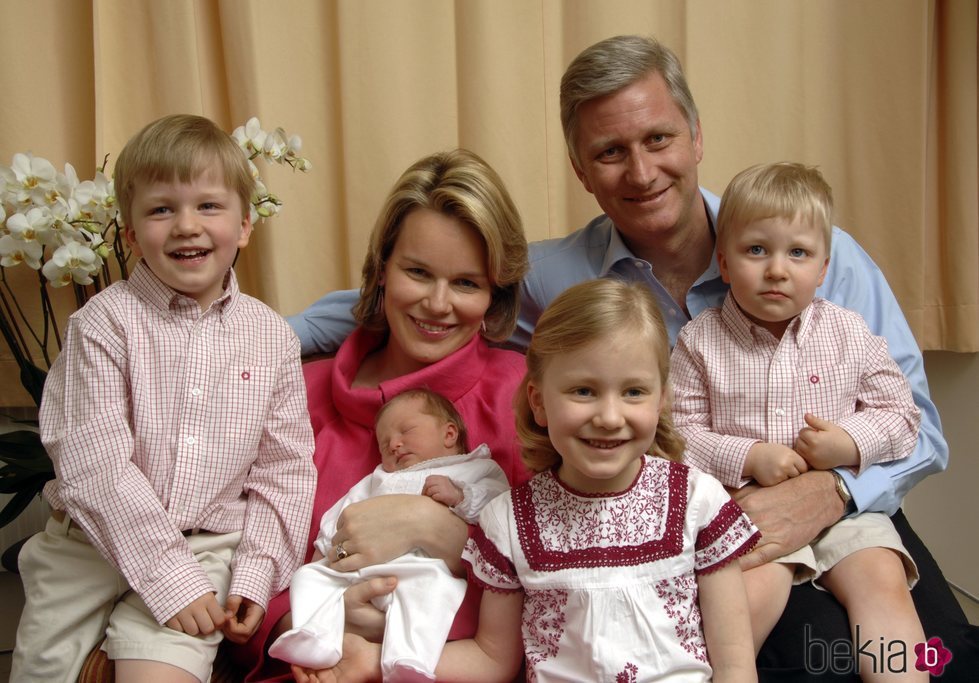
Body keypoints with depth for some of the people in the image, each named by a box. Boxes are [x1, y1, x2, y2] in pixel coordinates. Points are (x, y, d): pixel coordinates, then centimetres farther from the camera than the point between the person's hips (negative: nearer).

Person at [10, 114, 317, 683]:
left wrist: (255, 577, -6)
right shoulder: (106, 321, -8)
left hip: (207, 547, 0)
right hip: (94, 546, 0)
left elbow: (285, 471, 4)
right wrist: (168, 576, -18)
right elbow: (94, 464, -14)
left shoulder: (272, 337, 0)